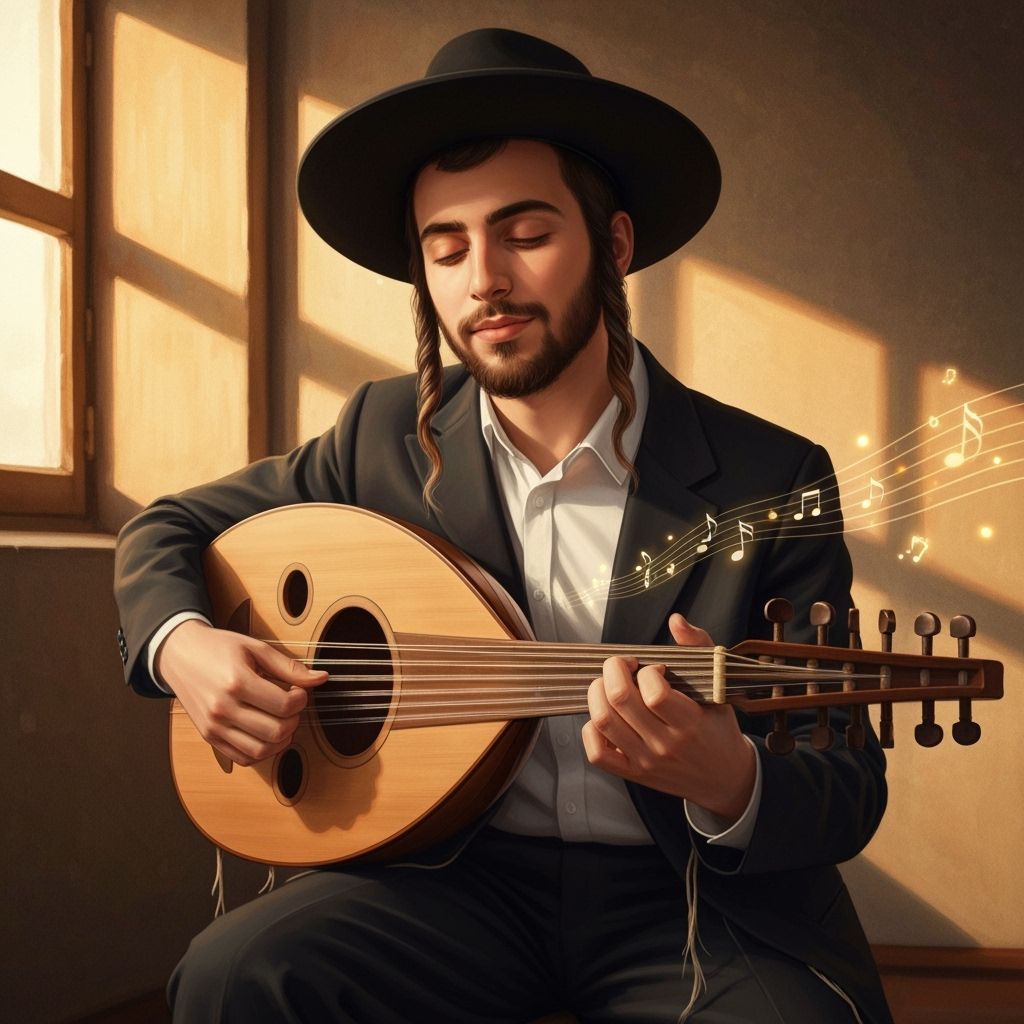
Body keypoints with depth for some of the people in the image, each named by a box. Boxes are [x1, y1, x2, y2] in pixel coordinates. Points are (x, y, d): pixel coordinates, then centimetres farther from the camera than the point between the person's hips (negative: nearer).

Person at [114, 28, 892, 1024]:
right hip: (461, 876, 2)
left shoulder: (772, 482, -7)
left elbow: (851, 795, -7)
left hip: (692, 902, -1)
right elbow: (166, 531, 15)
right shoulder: (388, 438, 1)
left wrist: (728, 783, -31)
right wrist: (183, 645, -8)